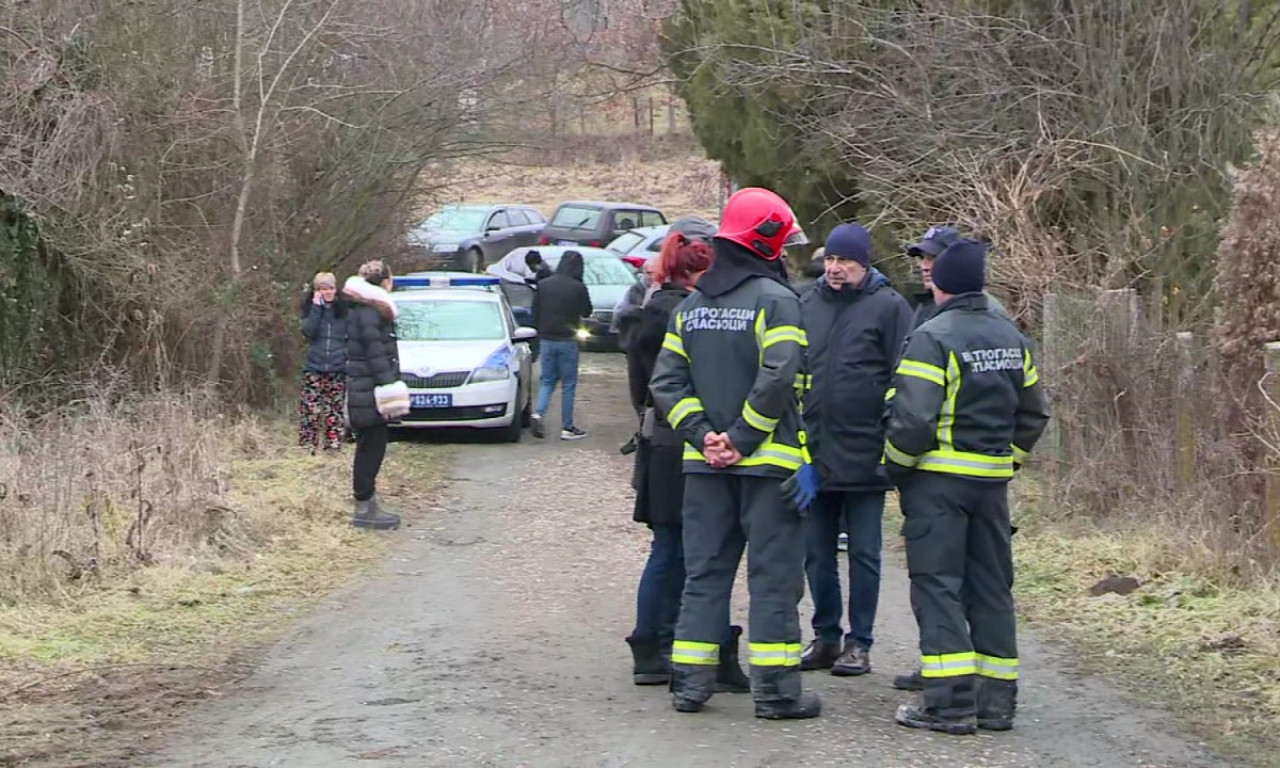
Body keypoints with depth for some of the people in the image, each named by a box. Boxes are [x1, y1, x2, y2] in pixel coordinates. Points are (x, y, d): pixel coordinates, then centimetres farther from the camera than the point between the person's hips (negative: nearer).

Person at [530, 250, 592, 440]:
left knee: (547, 381, 14)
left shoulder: (543, 284, 0)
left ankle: (538, 413, -10)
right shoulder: (578, 287, -13)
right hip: (567, 340, -4)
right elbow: (586, 312, 0)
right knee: (568, 384, 5)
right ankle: (567, 427, 6)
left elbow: (535, 312, 6)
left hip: (547, 339, 4)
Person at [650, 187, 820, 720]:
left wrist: (703, 435, -2)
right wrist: (743, 439, -14)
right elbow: (778, 378, -20)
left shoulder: (689, 307, 11)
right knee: (773, 574, 0)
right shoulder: (775, 300, -9)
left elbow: (666, 383, 5)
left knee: (704, 571, 11)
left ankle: (690, 682, 10)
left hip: (703, 461, 6)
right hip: (767, 459, -6)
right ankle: (775, 689, 0)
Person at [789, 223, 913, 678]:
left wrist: (894, 448, -12)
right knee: (816, 552, 11)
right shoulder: (807, 305, 9)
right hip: (812, 453, 5)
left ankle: (859, 643, 12)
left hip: (863, 456, -5)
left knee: (864, 553, 4)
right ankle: (825, 637, 21)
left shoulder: (888, 307, -5)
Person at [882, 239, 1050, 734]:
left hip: (938, 478, -7)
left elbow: (913, 417, -19)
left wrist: (895, 467, -5)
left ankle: (950, 702, -7)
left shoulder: (933, 337, -13)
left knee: (937, 586, -3)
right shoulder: (1010, 338, 11)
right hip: (993, 478, 7)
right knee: (991, 586, 11)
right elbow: (1033, 414, 17)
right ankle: (996, 699, 14)